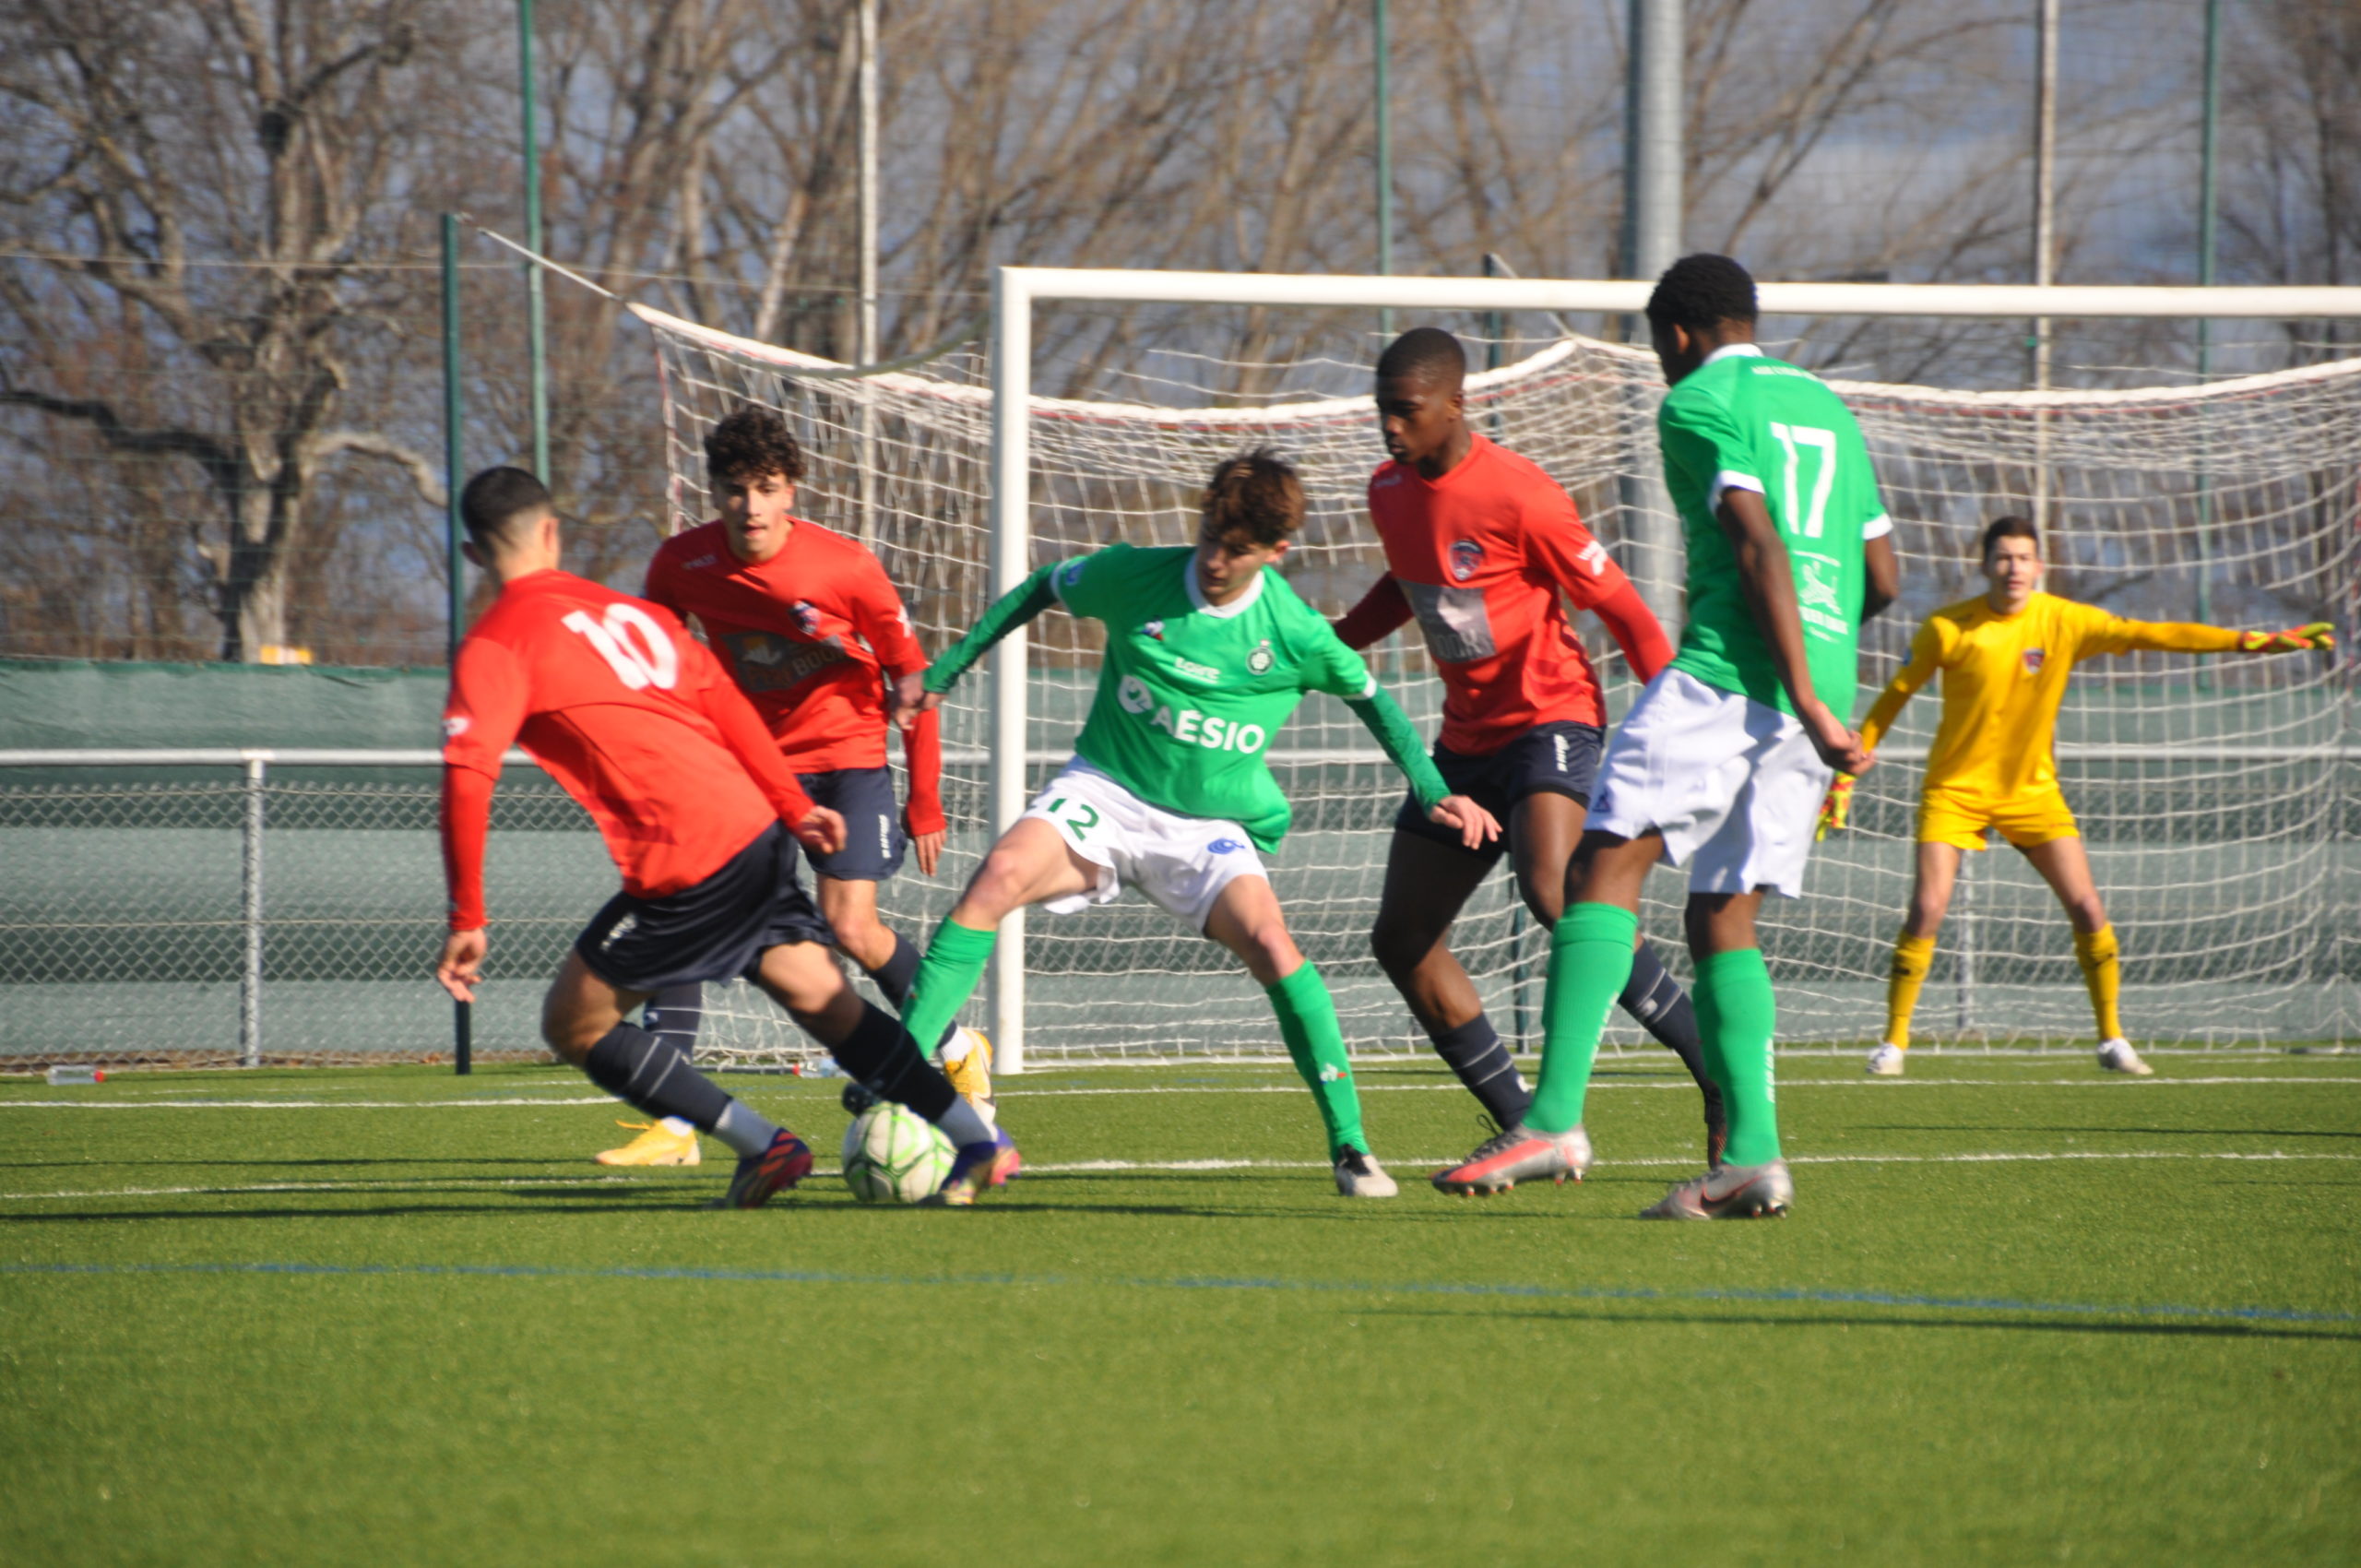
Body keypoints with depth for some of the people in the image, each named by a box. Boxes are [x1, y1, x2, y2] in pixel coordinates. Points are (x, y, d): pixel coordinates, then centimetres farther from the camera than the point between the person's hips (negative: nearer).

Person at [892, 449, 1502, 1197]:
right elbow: (1042, 590, 11)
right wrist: (941, 673, 13)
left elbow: (1369, 697, 9)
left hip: (1209, 827, 0)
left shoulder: (1293, 633, -9)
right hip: (1106, 793, 0)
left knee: (1269, 943, -27)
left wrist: (1434, 792, 0)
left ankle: (1350, 1147, -16)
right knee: (1002, 874, -30)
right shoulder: (1134, 576, -8)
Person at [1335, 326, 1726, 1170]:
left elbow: (1620, 608, -12)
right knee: (1401, 937, 5)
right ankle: (1522, 1128, 11)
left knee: (1552, 893, -32)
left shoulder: (1518, 495, -17)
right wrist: (1336, 641, 13)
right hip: (1467, 738, 9)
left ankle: (1720, 1067, -22)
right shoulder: (1390, 490, 6)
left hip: (1549, 718, -9)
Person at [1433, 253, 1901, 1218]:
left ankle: (1556, 1118, -28)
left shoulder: (1699, 404, 1)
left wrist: (1808, 702, -17)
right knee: (1724, 915, 11)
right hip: (1819, 688, 8)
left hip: (1728, 674, -8)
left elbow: (1761, 549, -12)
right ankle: (1751, 1156, -1)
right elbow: (1881, 579, 26)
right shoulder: (1826, 408, 25)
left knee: (1609, 857, -14)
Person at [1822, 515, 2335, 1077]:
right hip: (1955, 788, -2)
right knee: (1927, 910, -15)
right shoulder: (1949, 629, -12)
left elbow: (2150, 634, -9)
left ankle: (2112, 1039, 7)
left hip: (2031, 789, 2)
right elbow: (1893, 698, -2)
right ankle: (1893, 1042, -2)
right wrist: (1847, 773, -5)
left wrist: (2250, 641, -16)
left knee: (2087, 908, -6)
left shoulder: (2064, 622, -8)